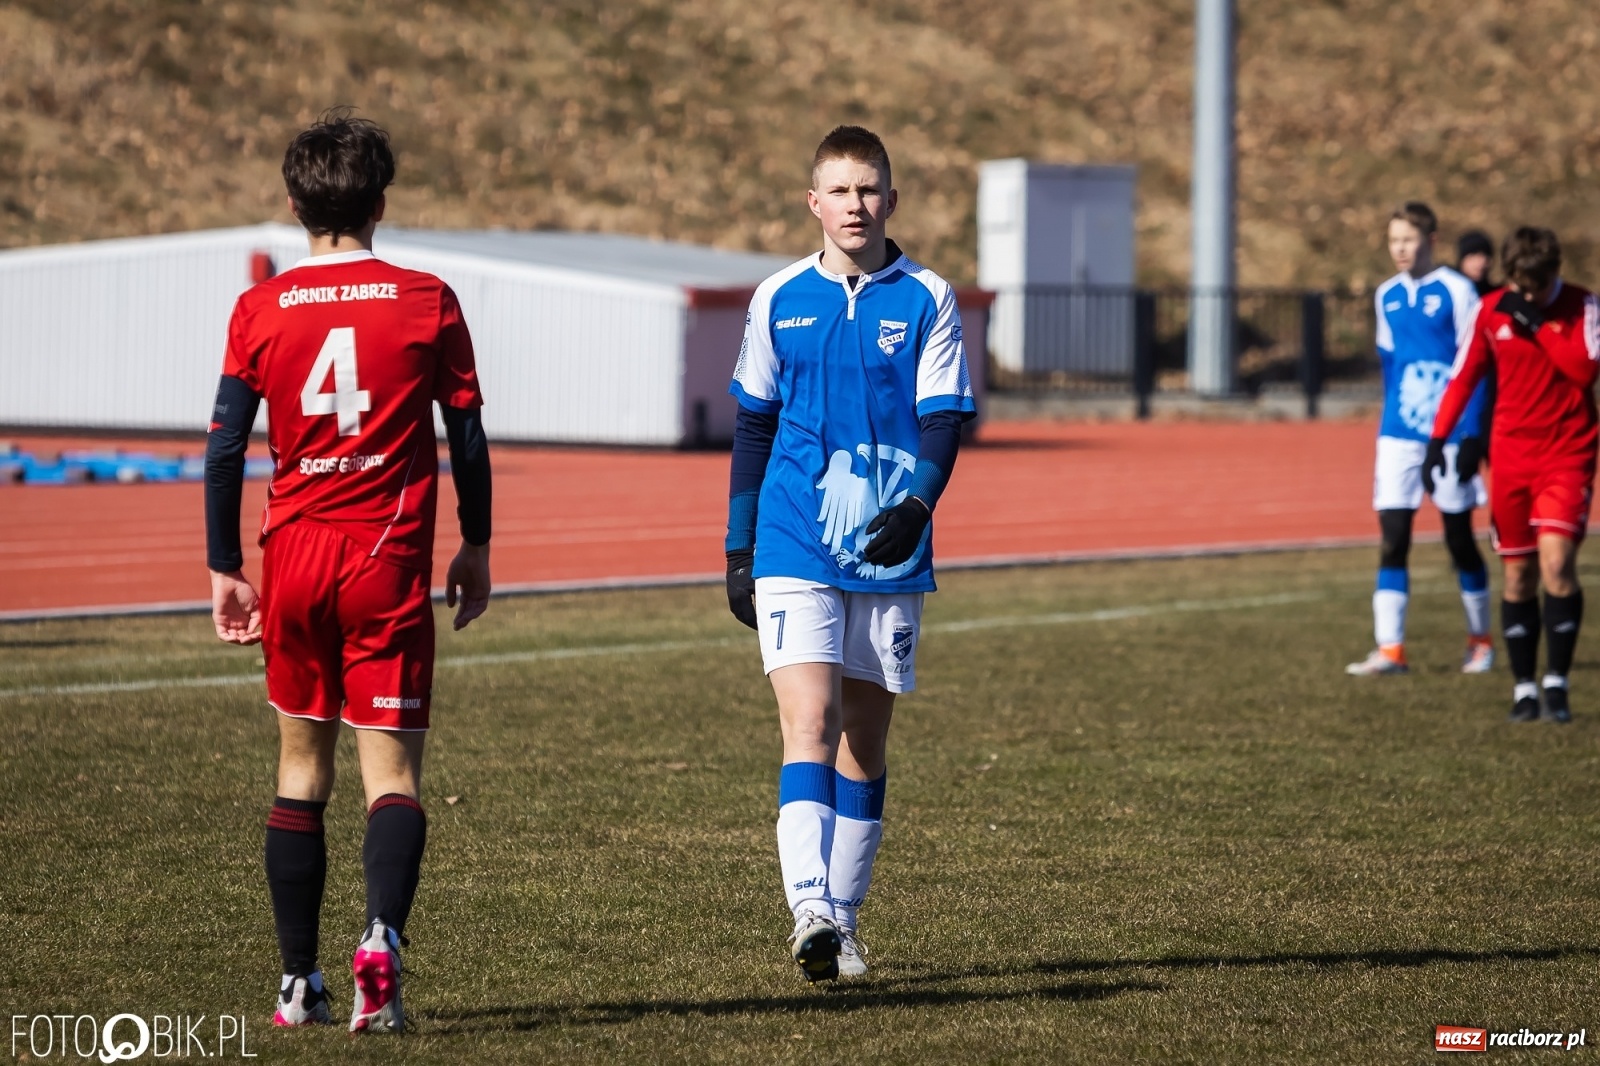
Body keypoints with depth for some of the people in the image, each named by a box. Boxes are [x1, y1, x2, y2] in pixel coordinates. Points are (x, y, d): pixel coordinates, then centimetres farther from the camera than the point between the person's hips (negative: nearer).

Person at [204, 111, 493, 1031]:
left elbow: (225, 449, 0)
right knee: (392, 773, -2)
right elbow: (467, 438, 2)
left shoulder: (260, 309, 1)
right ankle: (382, 937, -27)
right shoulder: (427, 301, -1)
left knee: (302, 769, 14)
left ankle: (300, 981, 14)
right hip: (390, 559, -2)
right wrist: (477, 548, 15)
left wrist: (224, 570, 7)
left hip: (295, 557, 2)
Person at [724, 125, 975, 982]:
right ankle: (810, 913, -25)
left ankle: (843, 921, 18)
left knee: (864, 742, 8)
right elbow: (752, 427, 12)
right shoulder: (779, 300, 6)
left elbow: (943, 420, -2)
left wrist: (918, 503, -21)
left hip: (889, 555, 1)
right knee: (809, 723, -15)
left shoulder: (927, 301, 2)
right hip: (795, 550, -1)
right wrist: (739, 550, 10)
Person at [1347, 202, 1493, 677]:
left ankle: (1480, 641, 22)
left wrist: (1472, 436, -14)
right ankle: (1389, 650, -8)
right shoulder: (1387, 295, 8)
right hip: (1398, 437, 4)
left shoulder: (1456, 292, -7)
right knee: (1392, 538, -6)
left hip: (1449, 436, -4)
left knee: (1459, 539, 6)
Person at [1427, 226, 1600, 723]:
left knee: (1556, 562, -17)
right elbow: (1464, 376, 9)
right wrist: (1438, 438, 1)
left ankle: (1556, 682, -9)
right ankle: (1524, 688, 12)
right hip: (1511, 455, 3)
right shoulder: (1492, 310, 3)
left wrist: (1537, 323, -19)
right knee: (1518, 576, 4)